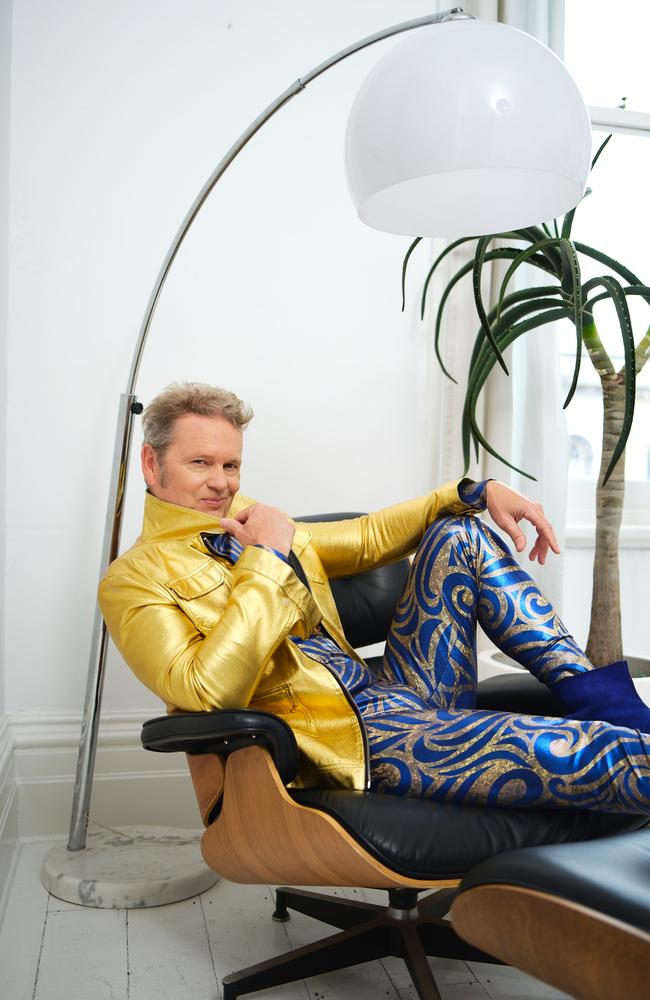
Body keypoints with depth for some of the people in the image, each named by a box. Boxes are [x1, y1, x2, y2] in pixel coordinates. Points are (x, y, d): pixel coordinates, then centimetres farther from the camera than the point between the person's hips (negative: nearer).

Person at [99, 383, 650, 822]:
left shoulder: (250, 525, 19)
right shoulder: (135, 579, -5)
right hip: (349, 740, -9)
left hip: (390, 695, 9)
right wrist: (266, 561, -18)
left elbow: (370, 536, 22)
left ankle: (605, 700, 1)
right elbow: (208, 692, -22)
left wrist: (478, 492, 10)